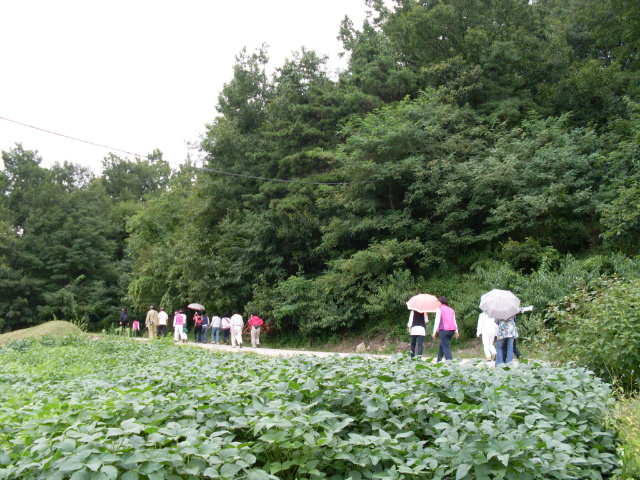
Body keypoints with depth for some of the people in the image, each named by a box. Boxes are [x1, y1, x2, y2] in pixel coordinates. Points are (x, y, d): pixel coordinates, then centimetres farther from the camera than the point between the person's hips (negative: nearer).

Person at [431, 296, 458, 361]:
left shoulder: (439, 309, 0)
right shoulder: (451, 310, 19)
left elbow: (437, 320, -9)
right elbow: (454, 321, 18)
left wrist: (434, 332, -13)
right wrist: (456, 332, 20)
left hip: (444, 330, -7)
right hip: (452, 330, 7)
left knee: (445, 347, -7)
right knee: (441, 346, 19)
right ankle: (438, 362, 23)